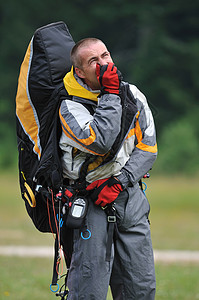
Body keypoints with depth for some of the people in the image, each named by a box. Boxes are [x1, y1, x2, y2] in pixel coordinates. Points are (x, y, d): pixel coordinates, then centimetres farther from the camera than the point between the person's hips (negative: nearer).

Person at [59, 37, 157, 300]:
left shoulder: (133, 95, 6)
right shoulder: (70, 106, -9)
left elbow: (147, 147, 5)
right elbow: (100, 143, -24)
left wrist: (119, 182, -10)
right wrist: (110, 94, -19)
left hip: (130, 195, 4)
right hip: (92, 201, -4)